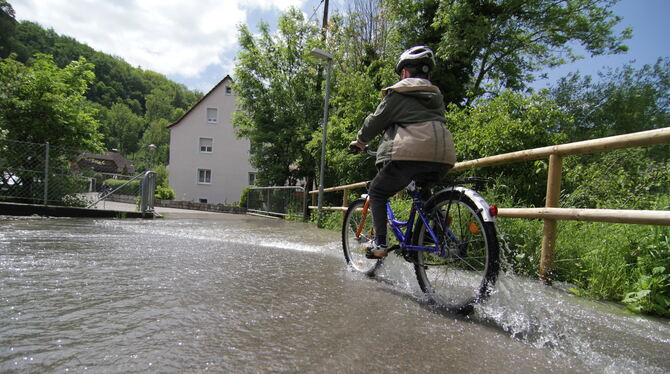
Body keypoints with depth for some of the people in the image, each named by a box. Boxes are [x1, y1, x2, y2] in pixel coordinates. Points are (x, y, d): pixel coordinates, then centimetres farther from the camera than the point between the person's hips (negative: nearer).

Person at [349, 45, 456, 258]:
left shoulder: (397, 93, 8)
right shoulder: (436, 95, 27)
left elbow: (375, 121, 11)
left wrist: (360, 142, 28)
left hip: (410, 153, -6)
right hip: (443, 157, 6)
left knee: (377, 192, 11)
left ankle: (380, 243, 3)